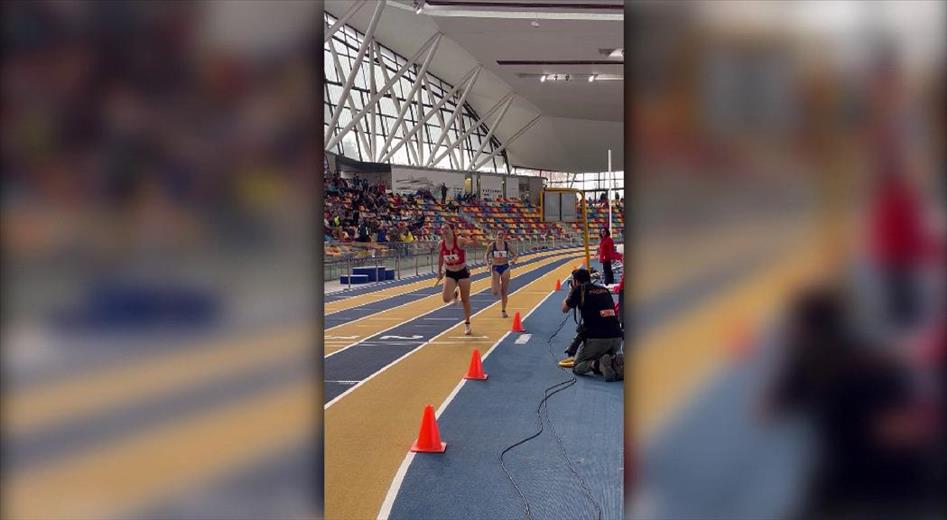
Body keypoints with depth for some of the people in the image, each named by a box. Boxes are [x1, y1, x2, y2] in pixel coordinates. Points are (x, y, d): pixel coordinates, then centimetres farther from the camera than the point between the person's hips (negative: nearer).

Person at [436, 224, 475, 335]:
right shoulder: (441, 244, -6)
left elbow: (470, 243, -37)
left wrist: (473, 242, -60)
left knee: (465, 300, 8)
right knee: (446, 299, -16)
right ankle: (455, 293, 22)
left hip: (462, 273, -2)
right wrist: (439, 272, 16)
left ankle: (467, 324, 27)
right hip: (450, 274, 2)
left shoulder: (460, 241, -18)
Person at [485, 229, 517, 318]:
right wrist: (487, 262, -19)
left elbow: (515, 255, 5)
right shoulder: (492, 245, -6)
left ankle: (503, 310, 18)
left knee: (505, 291, 4)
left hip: (505, 267, 1)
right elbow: (486, 256, 1)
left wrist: (513, 260, -17)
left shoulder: (507, 245, -2)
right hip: (495, 268, -1)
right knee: (495, 292, -10)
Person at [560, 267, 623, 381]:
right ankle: (616, 362, -3)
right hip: (616, 336, 5)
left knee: (576, 368, 15)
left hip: (595, 337, -4)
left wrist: (571, 292, 34)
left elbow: (564, 309, 16)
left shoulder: (579, 289, 5)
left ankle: (598, 364, -16)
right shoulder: (604, 289, 19)